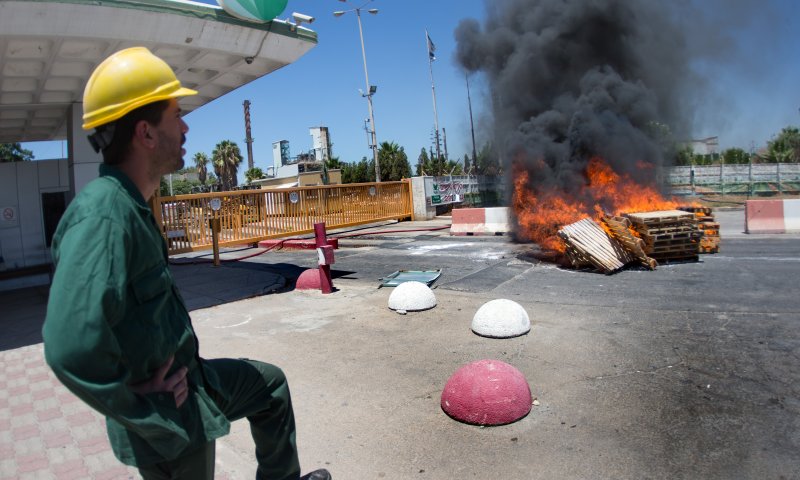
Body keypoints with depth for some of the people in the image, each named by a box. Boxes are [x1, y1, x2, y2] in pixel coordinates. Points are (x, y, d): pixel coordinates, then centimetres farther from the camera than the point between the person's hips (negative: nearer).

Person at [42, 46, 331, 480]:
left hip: (185, 377, 9)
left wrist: (177, 368, 6)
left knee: (269, 383, 24)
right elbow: (72, 348, -39)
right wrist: (144, 413, -23)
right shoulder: (103, 216, -29)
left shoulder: (130, 205, 3)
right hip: (169, 416, -9)